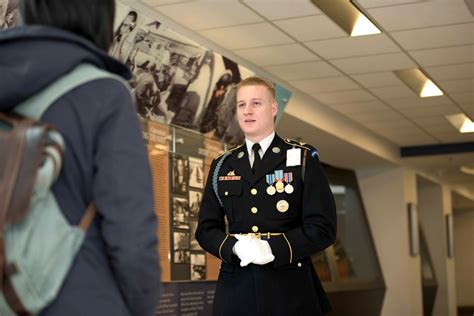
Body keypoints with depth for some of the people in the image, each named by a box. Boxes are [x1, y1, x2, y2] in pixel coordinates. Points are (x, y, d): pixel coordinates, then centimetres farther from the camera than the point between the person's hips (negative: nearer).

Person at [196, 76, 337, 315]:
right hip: (235, 288, 2)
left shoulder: (302, 159, 3)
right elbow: (206, 229, 9)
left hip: (290, 289, -2)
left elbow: (323, 228, -4)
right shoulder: (222, 166, 13)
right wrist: (235, 247, -11)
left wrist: (273, 249, -16)